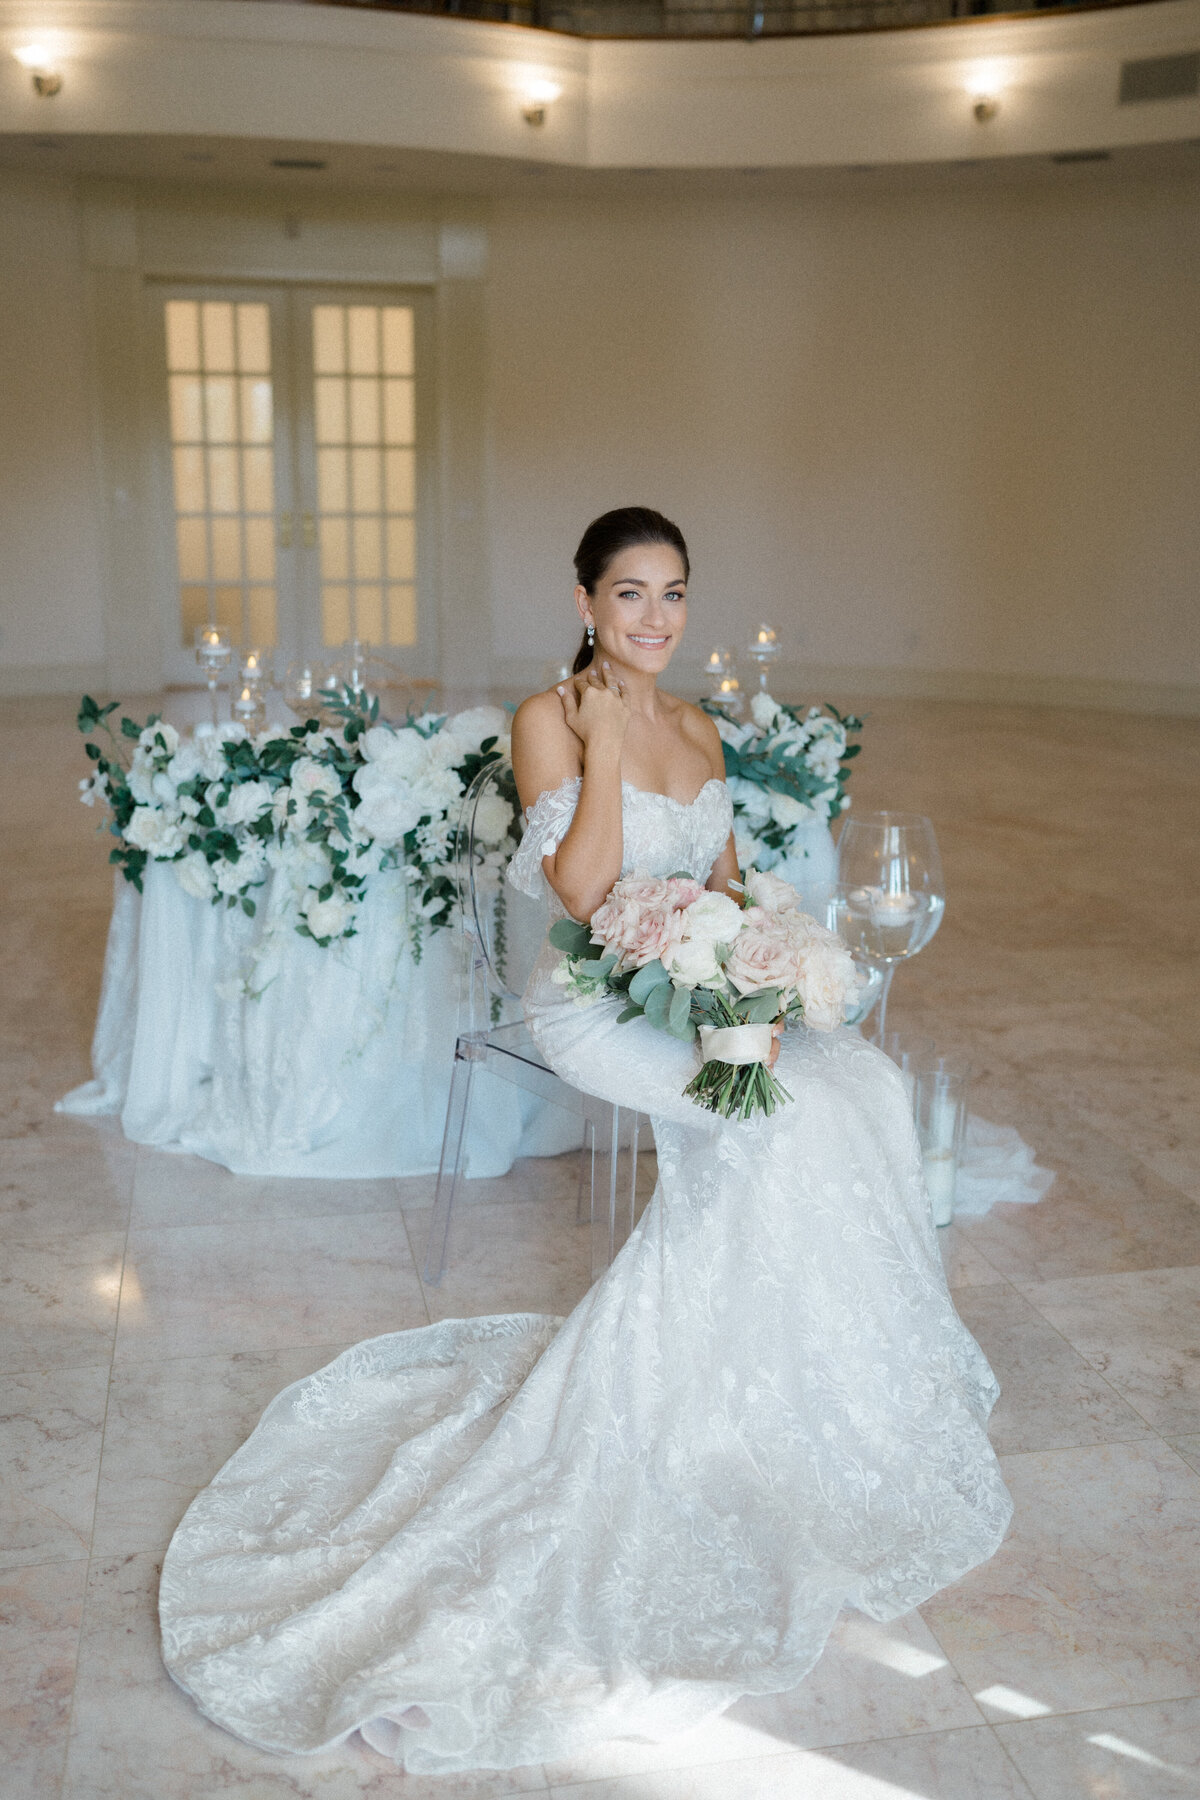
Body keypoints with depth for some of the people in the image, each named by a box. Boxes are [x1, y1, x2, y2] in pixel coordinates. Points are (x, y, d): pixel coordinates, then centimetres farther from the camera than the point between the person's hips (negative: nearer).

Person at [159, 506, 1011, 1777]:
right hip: (599, 1002, -6)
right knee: (785, 1120, -25)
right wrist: (603, 735, -18)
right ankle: (780, 1393, -4)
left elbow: (725, 887, 14)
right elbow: (582, 888, -20)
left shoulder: (696, 731, 13)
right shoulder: (551, 720, -8)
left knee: (863, 1081, -15)